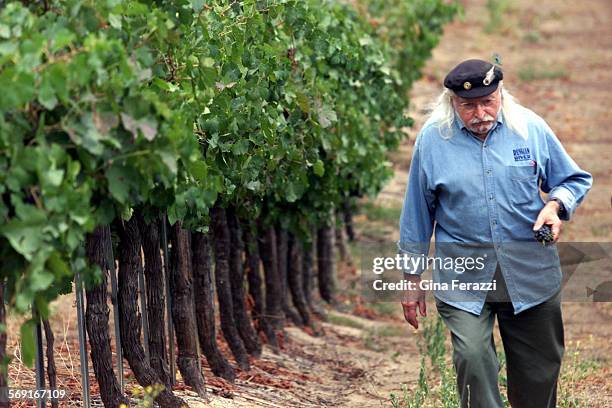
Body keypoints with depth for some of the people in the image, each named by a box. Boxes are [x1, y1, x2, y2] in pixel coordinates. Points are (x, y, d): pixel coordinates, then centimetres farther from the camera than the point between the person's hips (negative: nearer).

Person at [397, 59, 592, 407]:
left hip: (531, 273, 2)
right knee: (472, 357, -21)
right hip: (462, 274, -1)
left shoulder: (530, 127, -1)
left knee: (539, 371, 9)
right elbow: (417, 213, 6)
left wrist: (555, 205, -11)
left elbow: (576, 180, 12)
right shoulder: (432, 139, -3)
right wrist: (413, 280, 9)